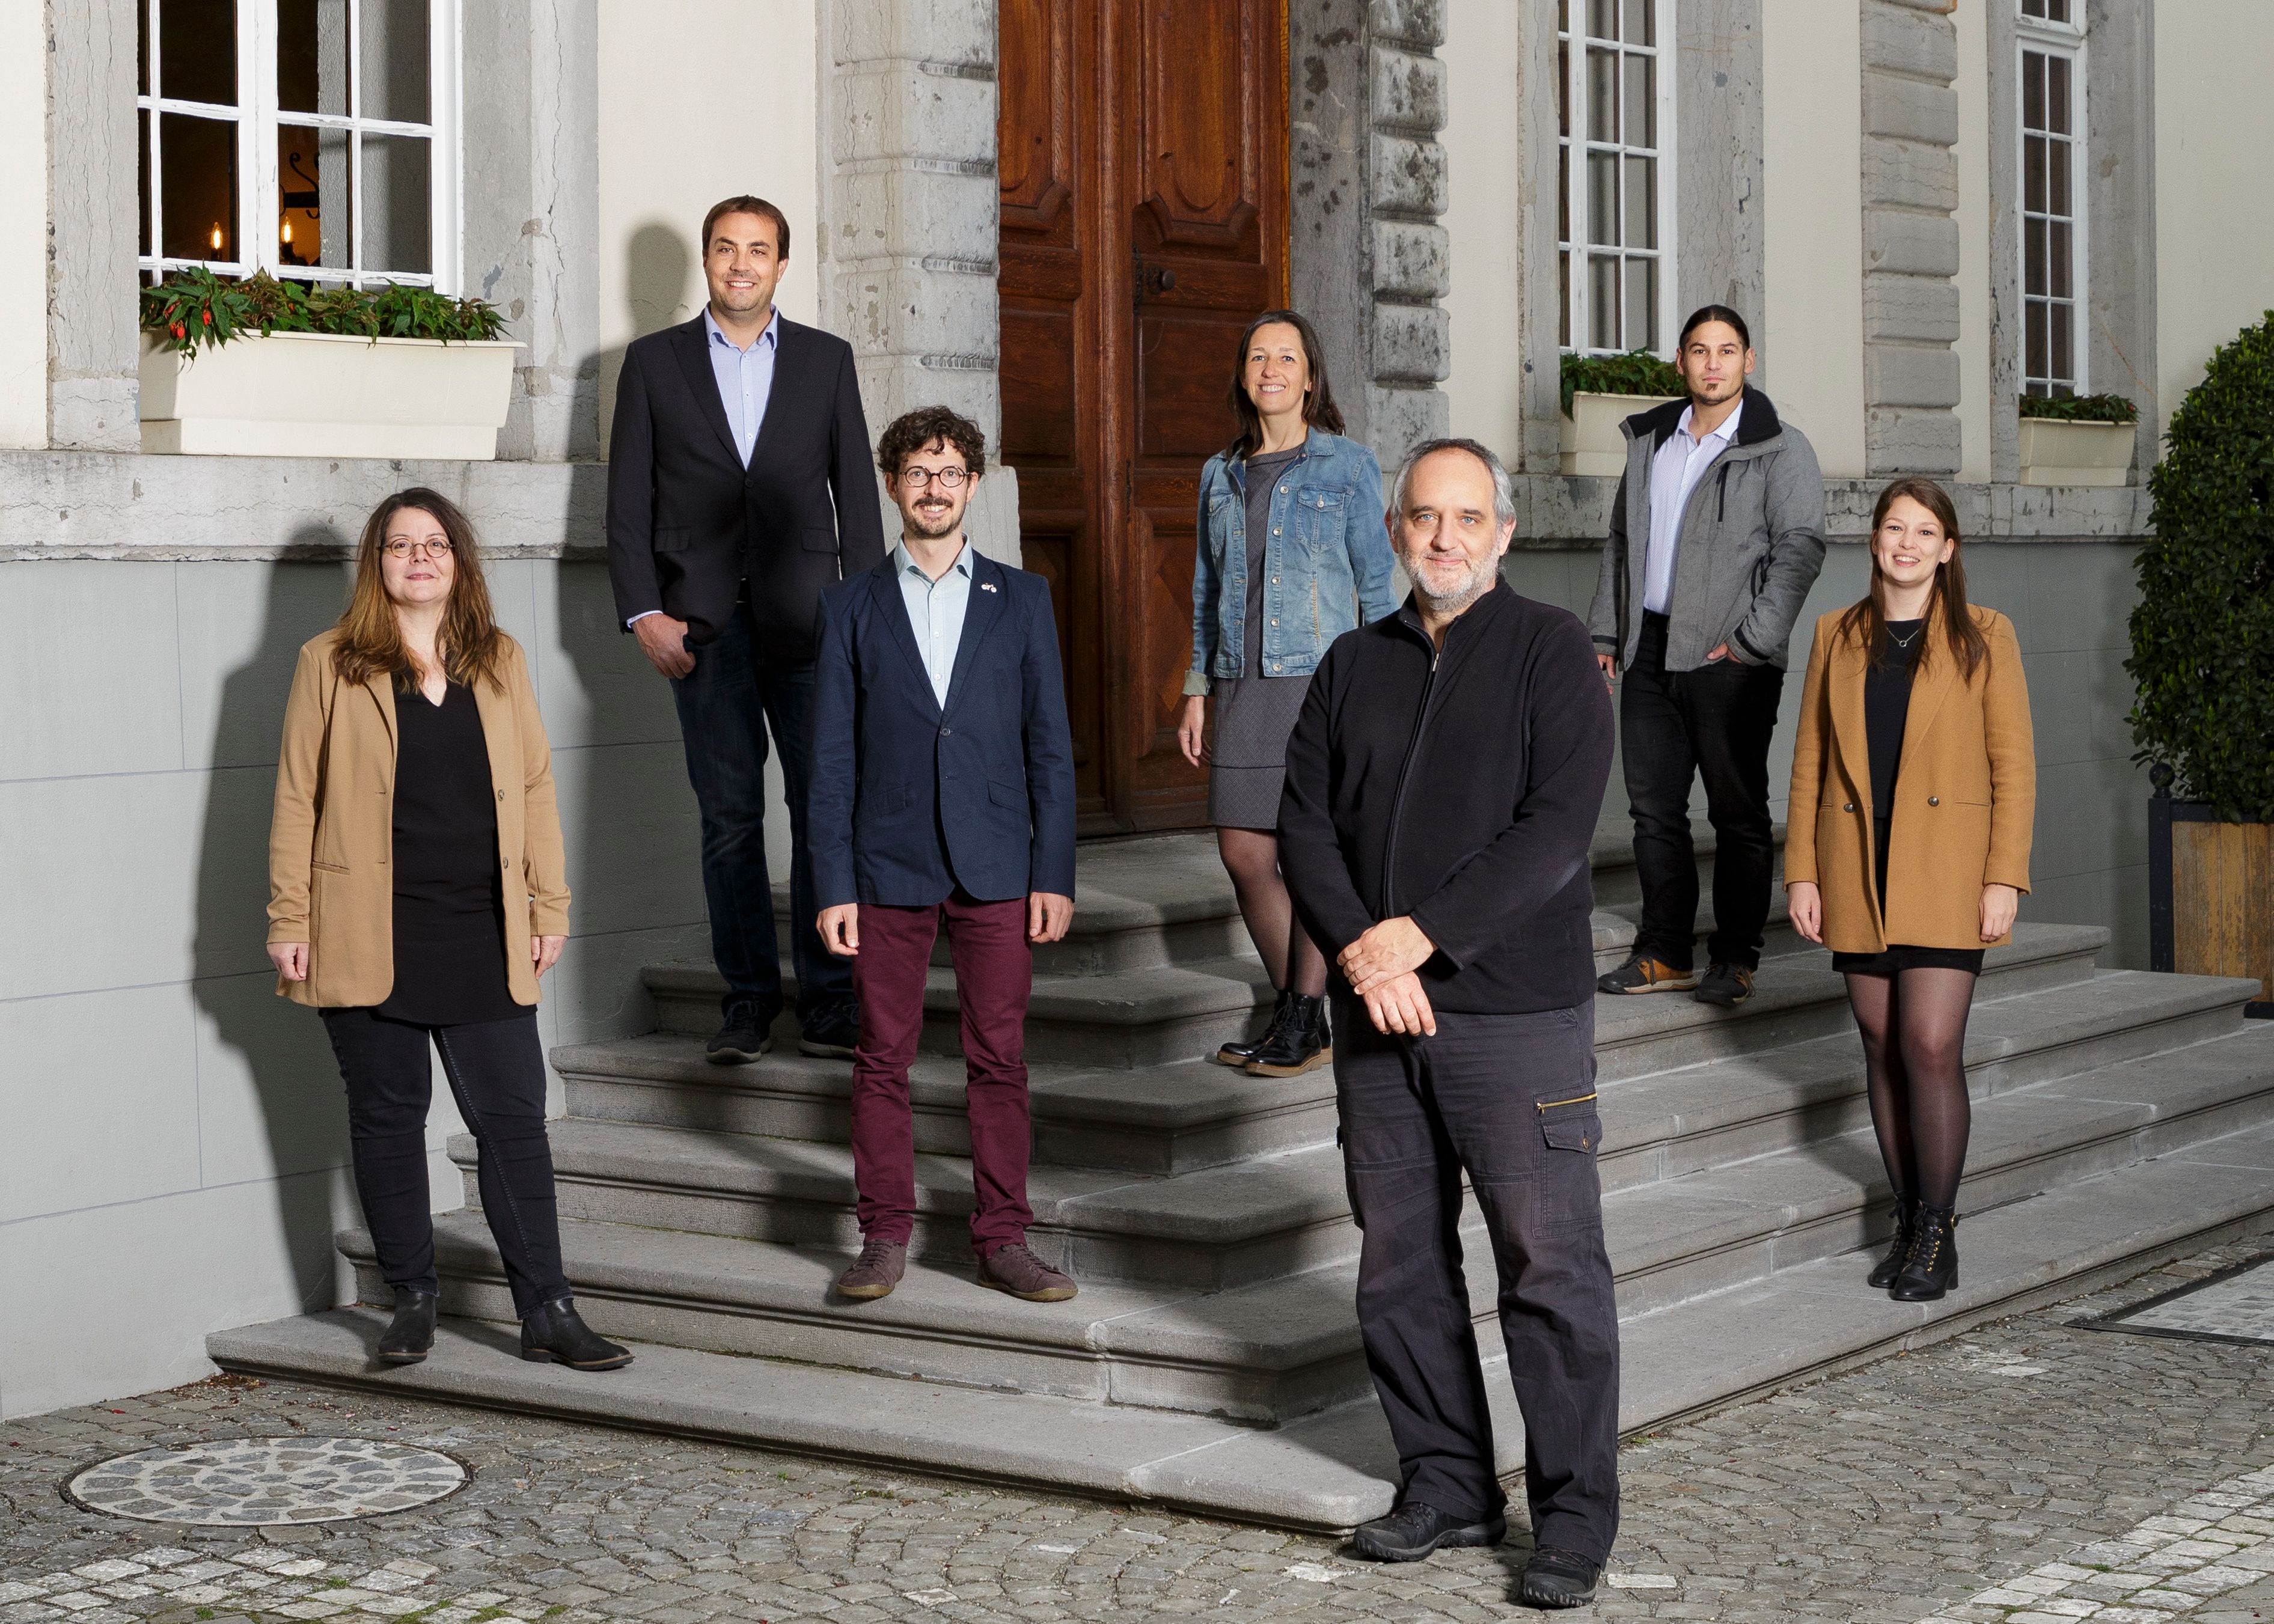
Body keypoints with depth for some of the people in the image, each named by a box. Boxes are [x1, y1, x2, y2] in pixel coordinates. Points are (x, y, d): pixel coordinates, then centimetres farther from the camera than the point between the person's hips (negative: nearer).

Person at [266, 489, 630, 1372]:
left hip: (484, 938, 2)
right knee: (387, 1117, 6)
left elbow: (534, 788, 11)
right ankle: (413, 1299, 18)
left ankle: (546, 1310, 2)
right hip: (369, 939, -1)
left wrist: (548, 908, 6)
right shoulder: (331, 664, 3)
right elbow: (297, 799, 3)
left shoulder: (501, 661, 10)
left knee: (515, 1118, -2)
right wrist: (289, 921, -1)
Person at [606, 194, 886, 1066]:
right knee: (729, 817, 2)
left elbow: (856, 493, 9)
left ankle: (828, 1001, 2)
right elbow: (627, 501, 7)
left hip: (807, 620, 0)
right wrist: (644, 613, -3)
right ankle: (748, 1000, 9)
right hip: (703, 625, 0)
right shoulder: (654, 361, 10)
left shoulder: (826, 359, 11)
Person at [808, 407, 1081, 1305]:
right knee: (883, 1059, 4)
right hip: (888, 868, 0)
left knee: (999, 1059, 2)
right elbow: (831, 758, 4)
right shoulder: (853, 606, 6)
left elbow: (1050, 747, 6)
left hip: (994, 868, 0)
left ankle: (1003, 1242, 9)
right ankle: (886, 1239, 13)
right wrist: (832, 886, -3)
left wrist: (1054, 873, -1)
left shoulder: (1021, 599, 8)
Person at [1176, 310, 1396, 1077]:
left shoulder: (1347, 466, 1)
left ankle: (1303, 1021, 6)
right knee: (1244, 852, 2)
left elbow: (1375, 584, 1)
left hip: (1323, 677, -5)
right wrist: (1198, 689, 13)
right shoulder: (1222, 475, 14)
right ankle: (1295, 1014, 16)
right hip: (1244, 685, 5)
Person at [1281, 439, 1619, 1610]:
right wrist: (1360, 951, -10)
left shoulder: (1550, 650, -1)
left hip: (1518, 1013, -5)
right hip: (1376, 1017, 5)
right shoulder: (1354, 666, 13)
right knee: (1400, 1262, 10)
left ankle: (1575, 1518, 4)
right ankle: (1445, 1484, 22)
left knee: (1552, 1268, -4)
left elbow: (1557, 827, -11)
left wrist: (1420, 934, -16)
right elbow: (1303, 821, 7)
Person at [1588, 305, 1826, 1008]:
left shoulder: (1780, 449, -3)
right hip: (1652, 648, 6)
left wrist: (1752, 639, -16)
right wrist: (1605, 632, 14)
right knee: (1653, 806, 8)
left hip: (1729, 660, -6)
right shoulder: (1650, 442, 15)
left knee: (1738, 812, 0)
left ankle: (1736, 958, 8)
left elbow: (1800, 548, -11)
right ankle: (1665, 955, 16)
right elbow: (1622, 541, 21)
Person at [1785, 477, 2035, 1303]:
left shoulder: (1982, 637, 0)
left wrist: (2005, 878, -9)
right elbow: (1809, 762, 10)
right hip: (1857, 873, 3)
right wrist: (1801, 872, 4)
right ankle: (1910, 1225, 17)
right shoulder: (1837, 636, 9)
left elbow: (2013, 765, -2)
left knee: (1931, 1048, -11)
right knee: (1883, 1047, 7)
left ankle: (1936, 1236, -1)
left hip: (1945, 871, -3)